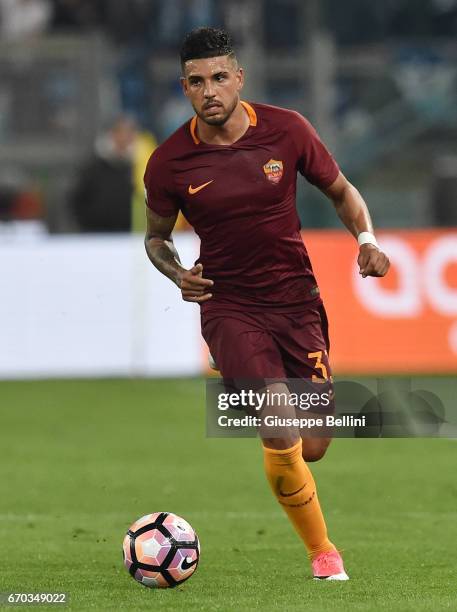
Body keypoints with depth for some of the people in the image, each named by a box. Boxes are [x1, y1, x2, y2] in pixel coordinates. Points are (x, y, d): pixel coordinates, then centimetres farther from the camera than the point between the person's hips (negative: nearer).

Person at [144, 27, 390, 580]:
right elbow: (156, 236, 10)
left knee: (313, 448, 4)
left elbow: (341, 191, 10)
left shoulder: (286, 130, -6)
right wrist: (179, 275, -11)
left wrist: (367, 240, -8)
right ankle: (322, 552, 1)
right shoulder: (169, 162, -8)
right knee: (282, 434, -20)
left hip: (297, 301, 2)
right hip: (229, 306, -2)